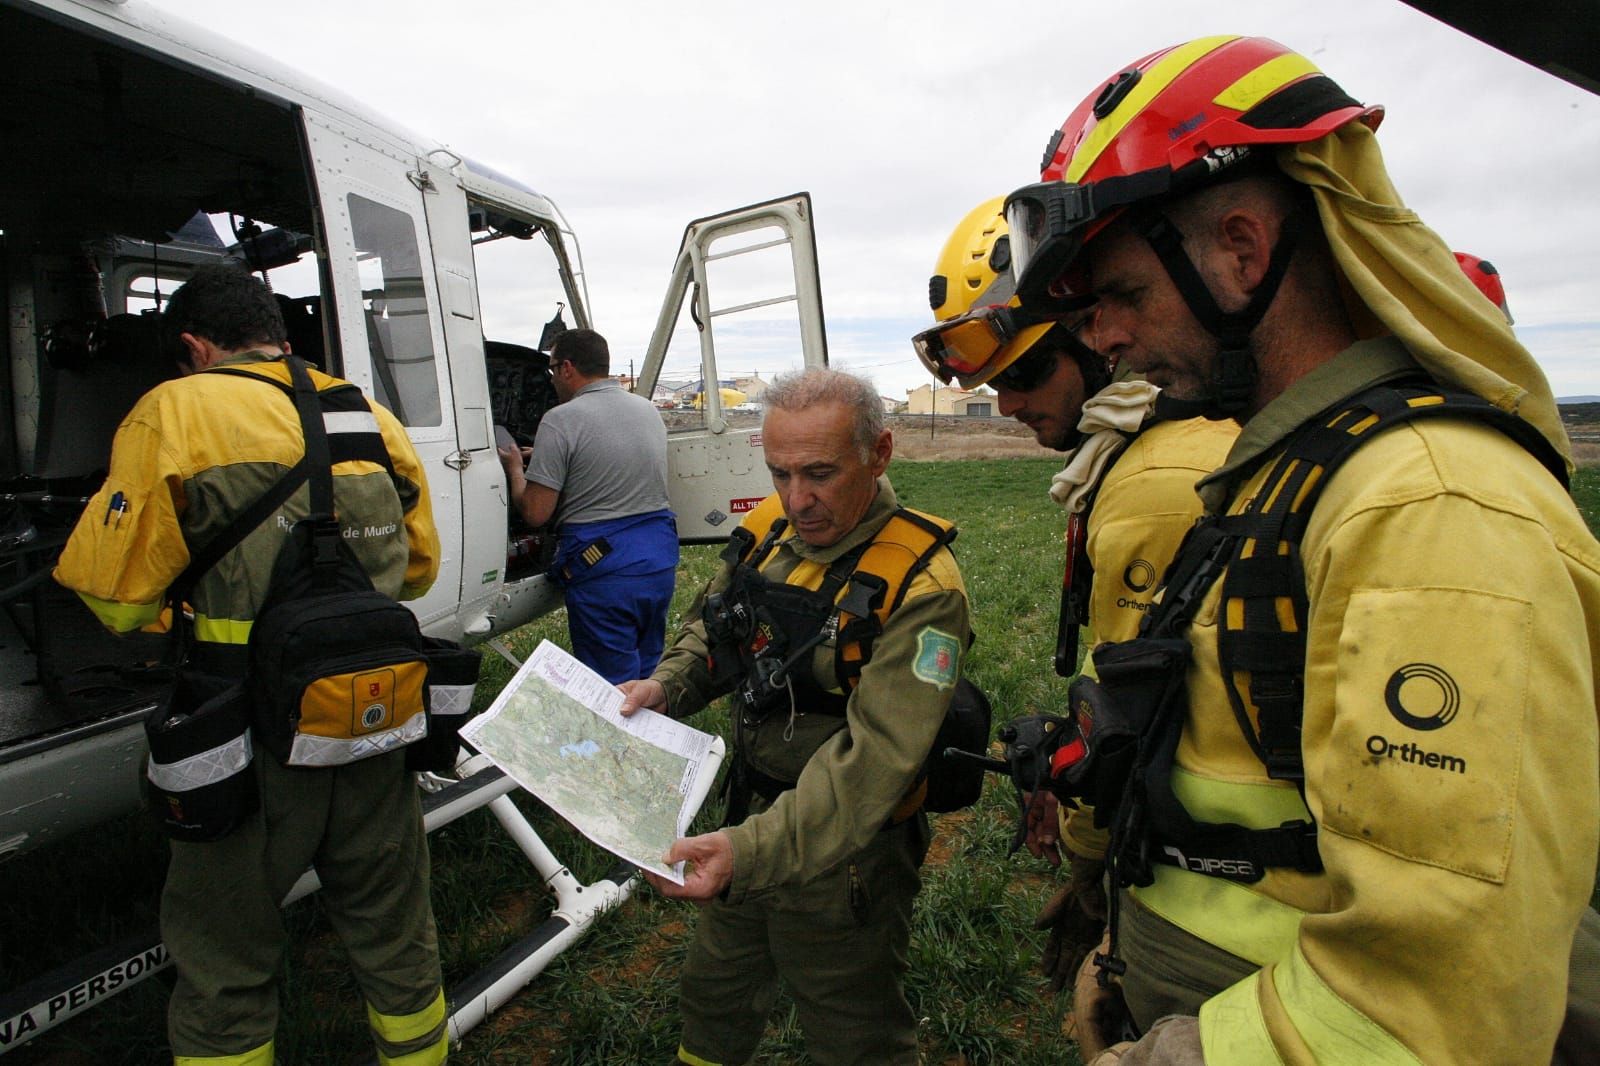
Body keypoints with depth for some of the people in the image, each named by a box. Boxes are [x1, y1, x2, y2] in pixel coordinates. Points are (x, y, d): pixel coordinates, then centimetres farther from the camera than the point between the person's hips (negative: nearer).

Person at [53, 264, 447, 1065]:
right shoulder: (373, 419, 6)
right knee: (395, 937, 23)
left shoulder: (177, 413, -9)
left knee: (225, 968, 17)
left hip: (259, 743, -4)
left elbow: (113, 592, -9)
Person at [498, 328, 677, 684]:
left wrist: (515, 468, 8)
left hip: (602, 564, -7)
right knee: (648, 674, 21)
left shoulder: (561, 421, -12)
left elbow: (535, 513, -13)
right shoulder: (649, 410, 9)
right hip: (660, 555, 7)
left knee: (613, 686, 4)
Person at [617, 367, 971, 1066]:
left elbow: (874, 758, -31)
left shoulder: (920, 588, -26)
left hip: (844, 854, -6)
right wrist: (667, 686, -9)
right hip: (748, 829, 7)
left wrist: (752, 851, -39)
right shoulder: (766, 532, -5)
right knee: (713, 998, 30)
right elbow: (710, 628, 11)